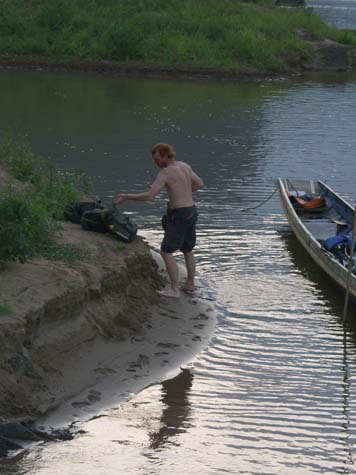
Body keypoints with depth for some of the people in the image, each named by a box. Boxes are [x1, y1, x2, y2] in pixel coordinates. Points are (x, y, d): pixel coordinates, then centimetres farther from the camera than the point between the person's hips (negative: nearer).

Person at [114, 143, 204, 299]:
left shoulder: (165, 172, -18)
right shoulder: (184, 166, 7)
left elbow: (149, 196, -23)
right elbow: (200, 184, 19)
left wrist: (126, 197, -16)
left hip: (179, 215, -9)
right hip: (191, 211, 9)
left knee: (166, 252, -5)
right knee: (187, 250, 23)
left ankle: (174, 289, -8)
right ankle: (190, 284, 33)